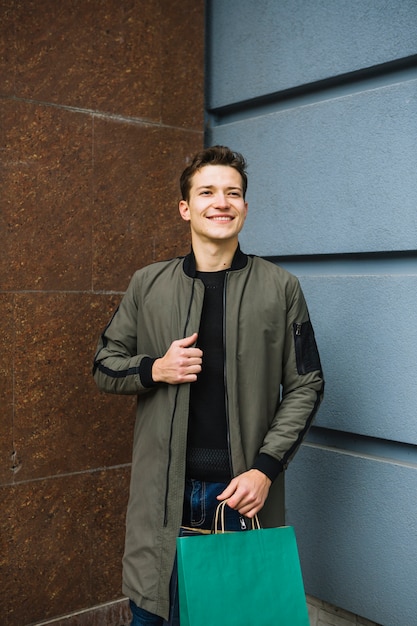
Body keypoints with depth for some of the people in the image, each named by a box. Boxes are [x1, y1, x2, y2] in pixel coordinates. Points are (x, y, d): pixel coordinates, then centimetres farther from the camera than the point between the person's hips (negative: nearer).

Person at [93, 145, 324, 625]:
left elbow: (305, 386, 1)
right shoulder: (148, 284, 5)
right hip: (164, 491, 1)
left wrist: (266, 468, -9)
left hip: (244, 491, -1)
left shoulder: (280, 288, 1)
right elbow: (104, 365, 11)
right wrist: (155, 369, -10)